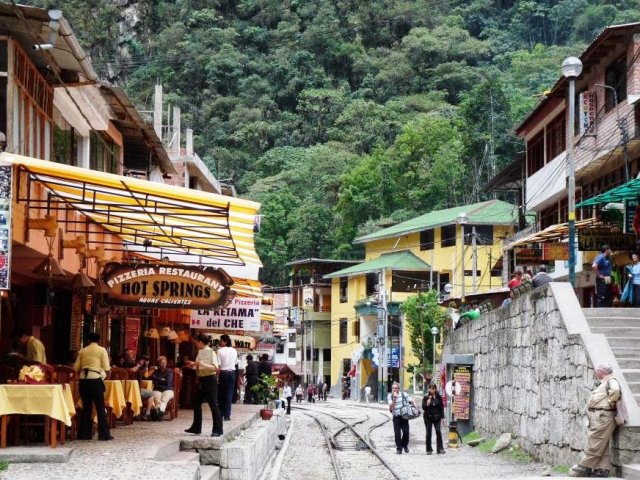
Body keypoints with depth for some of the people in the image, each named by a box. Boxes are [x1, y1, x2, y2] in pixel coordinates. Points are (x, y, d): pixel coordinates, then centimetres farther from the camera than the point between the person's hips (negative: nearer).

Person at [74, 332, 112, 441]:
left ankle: (84, 434, 11)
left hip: (83, 380, 4)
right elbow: (106, 368, -4)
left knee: (86, 407, 11)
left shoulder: (82, 351, 10)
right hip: (95, 380, -4)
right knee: (100, 408, 2)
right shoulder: (102, 350, 1)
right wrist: (104, 375, 15)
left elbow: (76, 368, 8)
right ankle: (104, 434, 1)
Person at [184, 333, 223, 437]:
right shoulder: (200, 352, 10)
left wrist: (201, 363, -28)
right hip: (201, 380, 9)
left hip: (210, 380, -9)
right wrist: (194, 366, 5)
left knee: (213, 405, -5)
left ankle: (218, 430, 1)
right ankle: (196, 428, 24)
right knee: (196, 403, 13)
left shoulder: (211, 352, -14)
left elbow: (215, 367, -24)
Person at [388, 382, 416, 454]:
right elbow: (391, 407, -12)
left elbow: (412, 401, 4)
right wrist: (394, 399, -24)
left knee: (406, 432, -3)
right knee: (397, 433, -3)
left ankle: (405, 445, 22)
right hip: (396, 417, 0)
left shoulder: (404, 394, -1)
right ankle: (399, 448, 9)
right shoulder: (390, 396, -1)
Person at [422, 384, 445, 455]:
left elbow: (442, 407, 6)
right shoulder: (426, 397, -2)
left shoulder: (438, 397, 2)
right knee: (428, 433, 5)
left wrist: (442, 417, 1)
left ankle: (440, 448, -6)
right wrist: (427, 404, -23)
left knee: (438, 432, -10)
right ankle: (429, 449, 12)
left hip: (436, 417, 0)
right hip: (428, 417, 0)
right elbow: (423, 408, -3)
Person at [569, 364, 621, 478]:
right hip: (596, 417, 11)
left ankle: (585, 468, -8)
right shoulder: (603, 383, 26)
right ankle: (602, 470, 9)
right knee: (601, 446, 9)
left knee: (594, 444, -8)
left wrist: (610, 403, -15)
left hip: (603, 416, -11)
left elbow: (615, 390, -26)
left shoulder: (610, 380, -5)